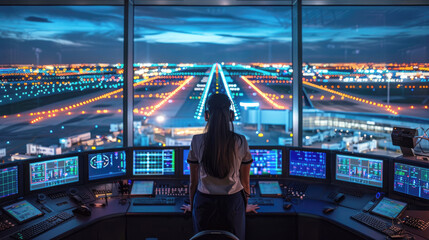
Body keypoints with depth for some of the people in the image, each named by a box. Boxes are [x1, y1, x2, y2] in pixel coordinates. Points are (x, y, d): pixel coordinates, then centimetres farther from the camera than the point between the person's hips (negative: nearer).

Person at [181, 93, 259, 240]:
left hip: (204, 205, 0)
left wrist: (191, 206, 17)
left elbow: (193, 180, 0)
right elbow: (245, 180, 1)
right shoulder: (241, 142, -9)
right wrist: (246, 205, 19)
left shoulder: (197, 141, -9)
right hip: (233, 203, 0)